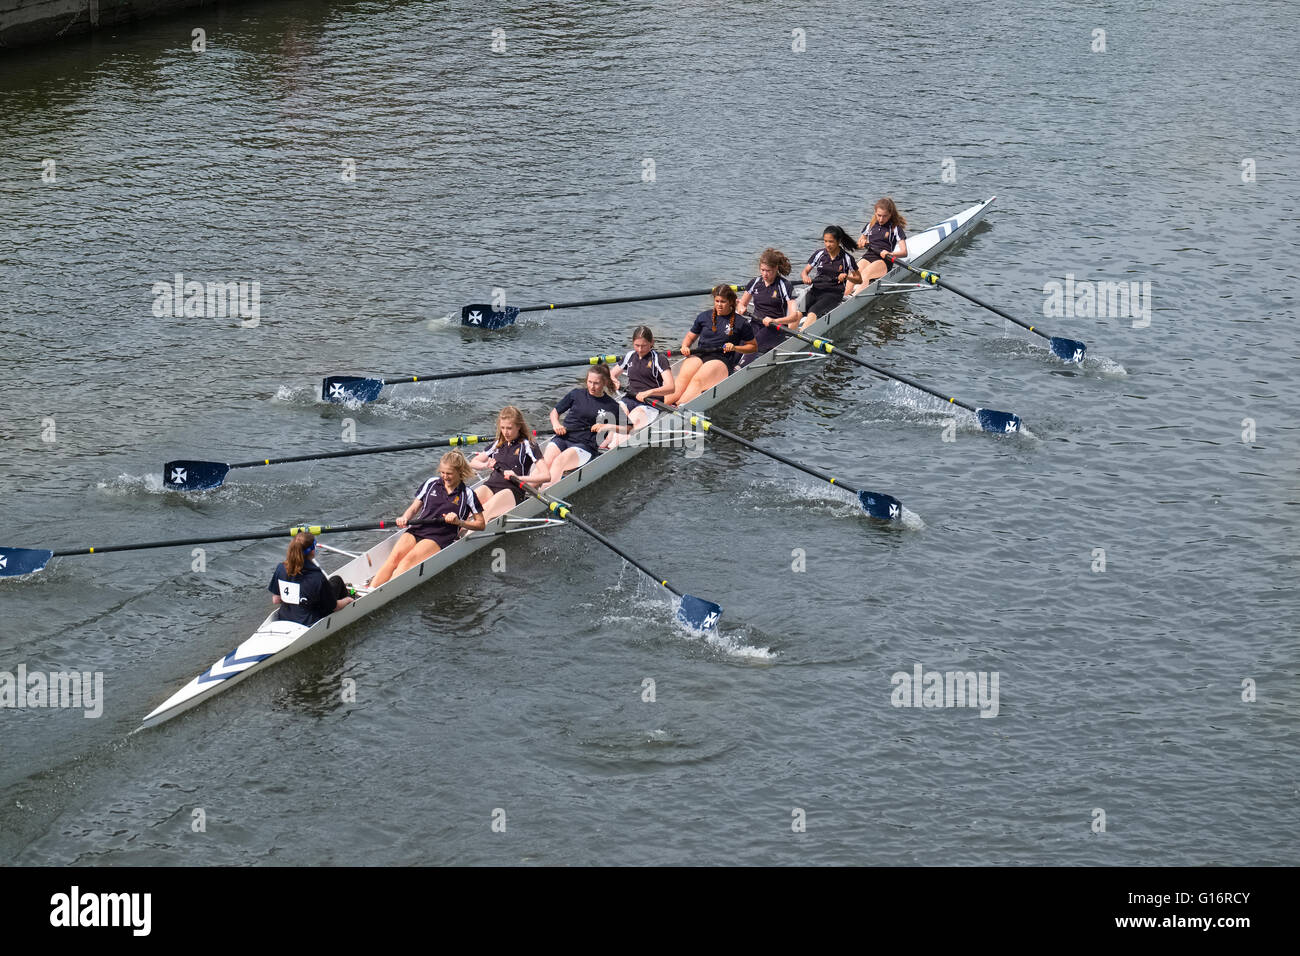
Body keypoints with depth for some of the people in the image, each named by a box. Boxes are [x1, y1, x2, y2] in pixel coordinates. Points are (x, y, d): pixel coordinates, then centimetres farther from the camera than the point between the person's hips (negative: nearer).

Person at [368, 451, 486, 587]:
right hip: (417, 530, 4)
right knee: (395, 556, -27)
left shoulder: (467, 494, 6)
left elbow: (481, 524, 8)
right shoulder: (432, 483, 17)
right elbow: (414, 508, 20)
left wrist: (459, 522, -8)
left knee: (409, 560, -32)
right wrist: (404, 518, -2)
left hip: (440, 537, -4)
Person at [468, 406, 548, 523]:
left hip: (512, 490, -5)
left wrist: (518, 477, -16)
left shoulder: (527, 445, 5)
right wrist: (485, 465, 6)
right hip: (491, 486, 5)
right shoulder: (498, 444, 22)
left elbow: (546, 476, -5)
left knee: (486, 509, -38)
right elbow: (473, 463, 30)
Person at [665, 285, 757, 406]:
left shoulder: (741, 323, 9)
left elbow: (753, 347, 15)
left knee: (698, 380, -35)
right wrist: (685, 346, 4)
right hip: (698, 355, 3)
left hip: (721, 359, -3)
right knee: (683, 377, -31)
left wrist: (735, 348, -3)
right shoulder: (704, 317, 19)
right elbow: (690, 337, 27)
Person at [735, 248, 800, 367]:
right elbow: (741, 304, 23)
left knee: (754, 344, -36)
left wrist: (774, 321, -29)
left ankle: (740, 368, -51)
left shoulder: (784, 286, -5)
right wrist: (741, 309, -3)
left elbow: (794, 316, -13)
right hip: (756, 324, 6)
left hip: (775, 329, -6)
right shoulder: (756, 283, 11)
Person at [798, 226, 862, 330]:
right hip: (816, 290, 5)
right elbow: (804, 271, 12)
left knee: (813, 311, -34)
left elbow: (859, 279, 8)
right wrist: (805, 277, -12)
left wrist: (847, 277, -13)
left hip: (833, 293, -5)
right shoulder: (819, 254, 9)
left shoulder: (847, 258, 1)